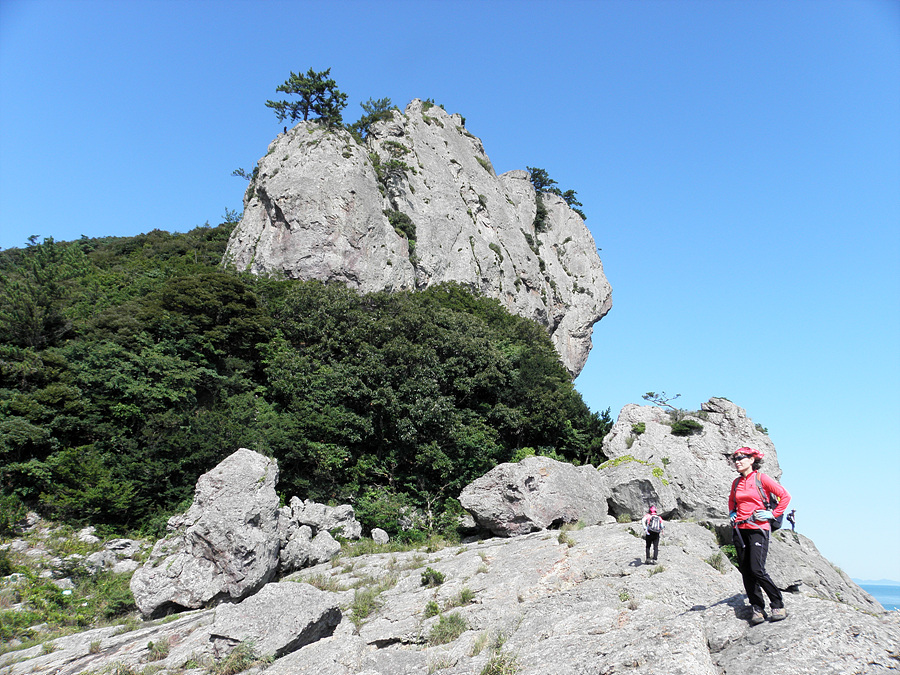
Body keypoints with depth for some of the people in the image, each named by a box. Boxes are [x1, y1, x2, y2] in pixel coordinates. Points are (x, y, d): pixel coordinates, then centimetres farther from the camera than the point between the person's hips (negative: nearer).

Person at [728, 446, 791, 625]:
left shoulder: (761, 478, -3)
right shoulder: (736, 483, 13)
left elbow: (785, 496, -2)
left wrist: (773, 514, -6)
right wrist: (732, 513, 15)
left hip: (758, 528, -6)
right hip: (739, 529, 6)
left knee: (757, 569, -15)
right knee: (746, 571, 4)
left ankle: (778, 605, 1)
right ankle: (757, 609, 11)